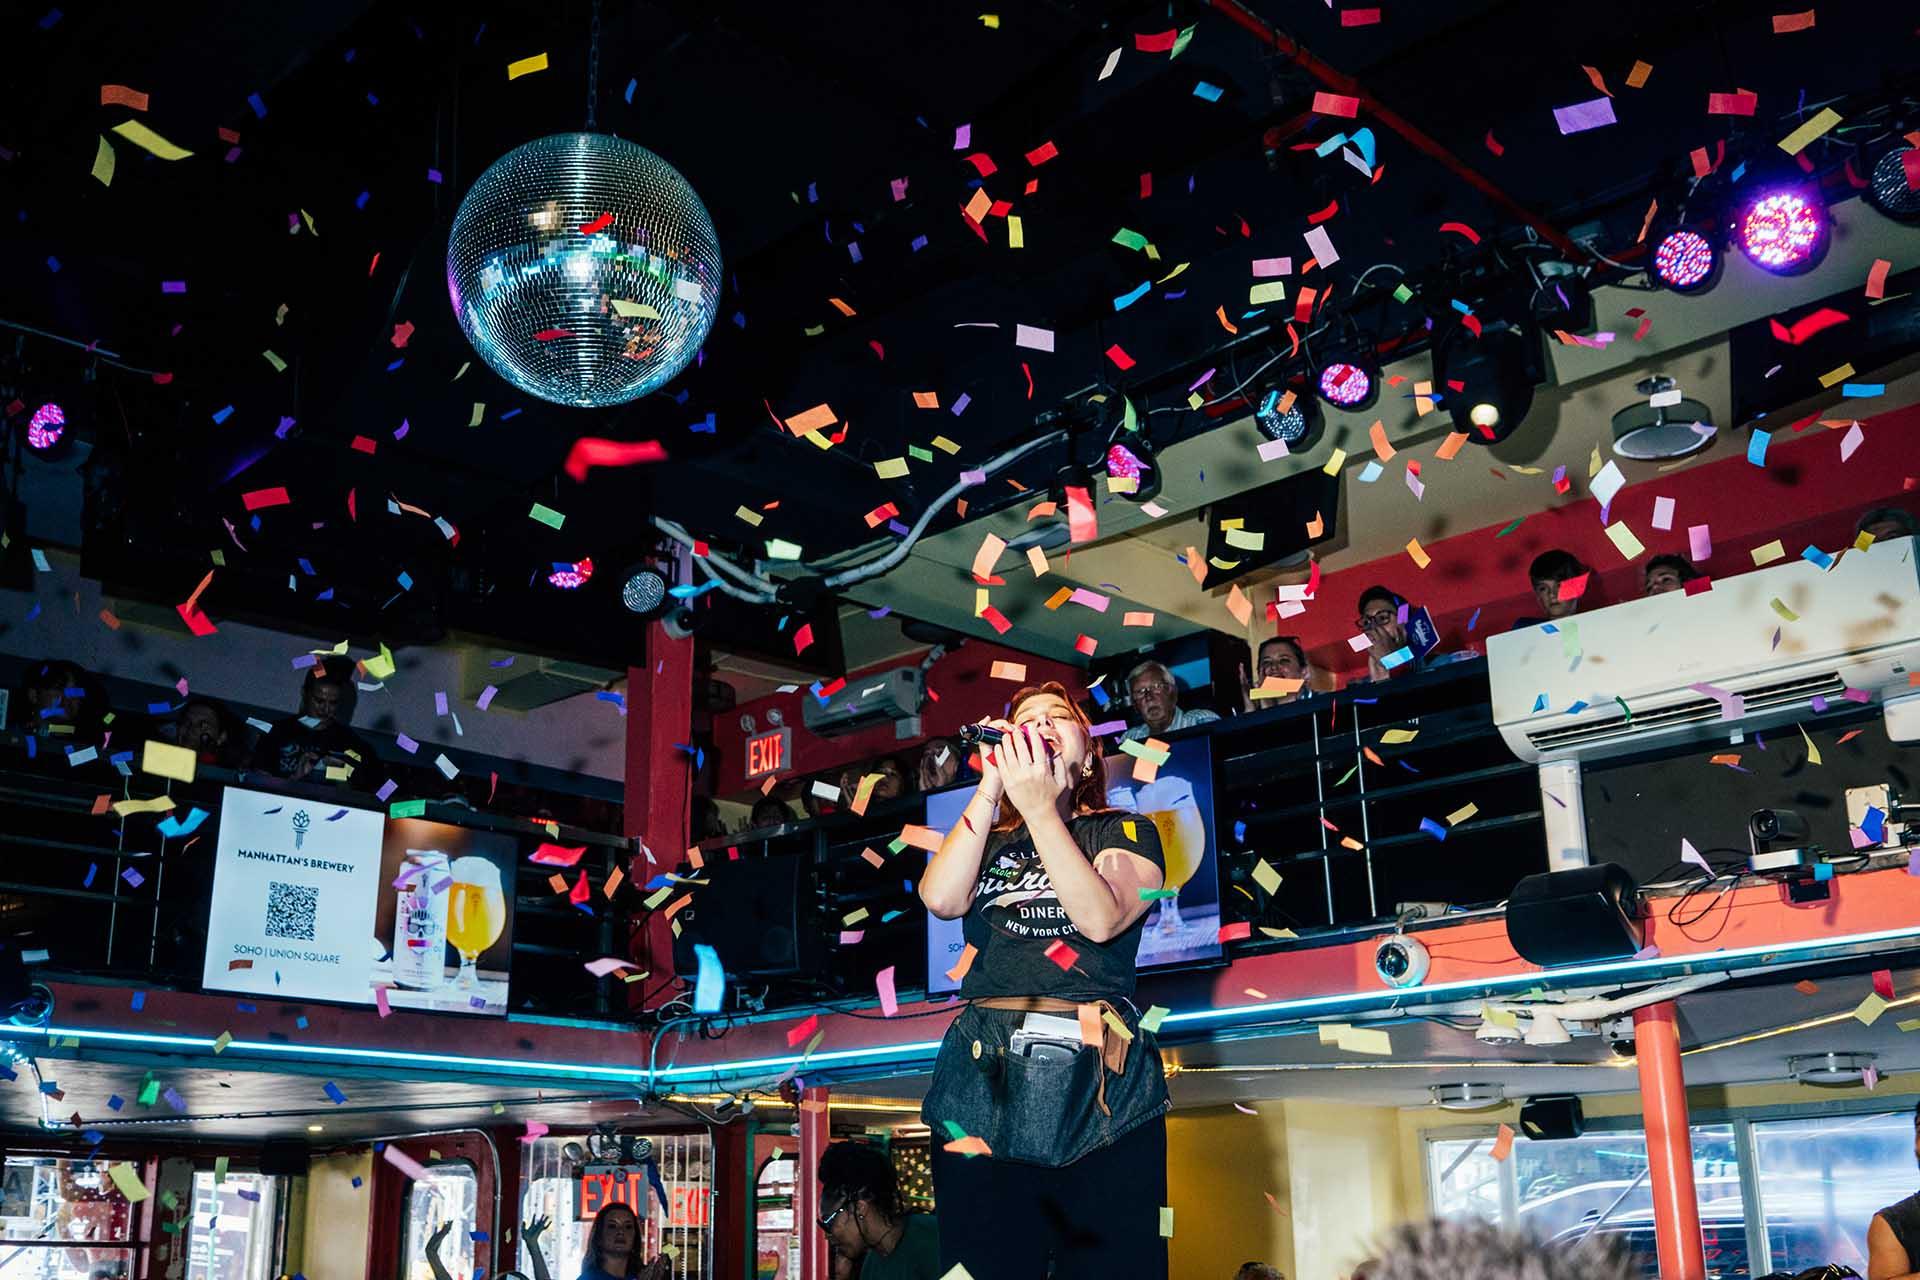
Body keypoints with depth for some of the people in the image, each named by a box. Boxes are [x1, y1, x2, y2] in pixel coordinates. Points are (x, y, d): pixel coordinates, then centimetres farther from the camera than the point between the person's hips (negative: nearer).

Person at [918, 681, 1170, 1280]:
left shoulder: (1124, 830, 13)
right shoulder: (987, 841, 20)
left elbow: (1101, 918, -8)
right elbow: (941, 899, -3)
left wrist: (1040, 809, -11)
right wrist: (990, 787, -3)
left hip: (1095, 1080, -2)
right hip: (982, 1078, 2)